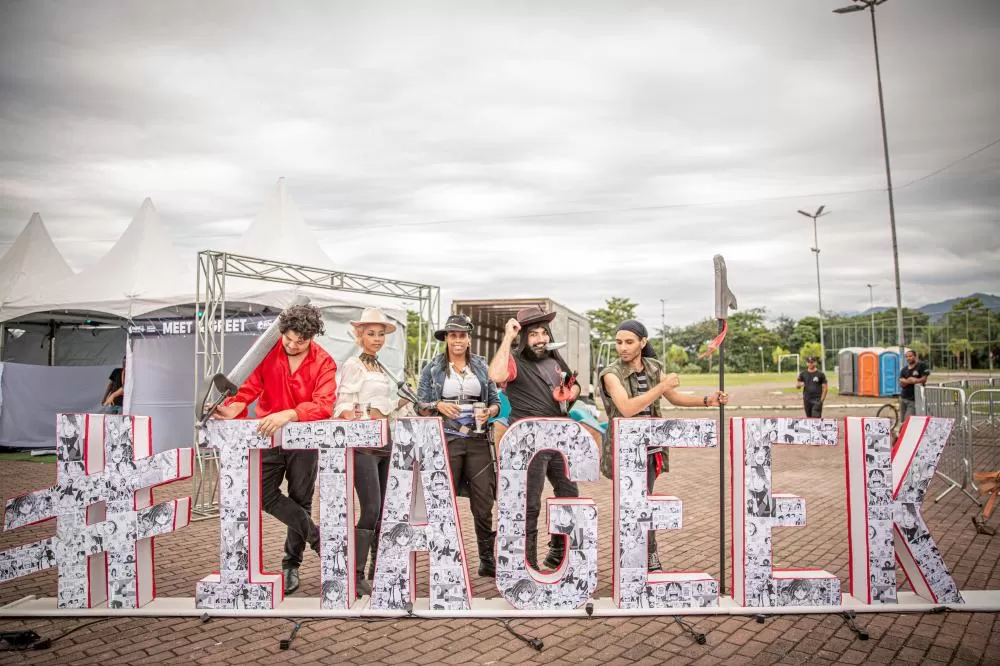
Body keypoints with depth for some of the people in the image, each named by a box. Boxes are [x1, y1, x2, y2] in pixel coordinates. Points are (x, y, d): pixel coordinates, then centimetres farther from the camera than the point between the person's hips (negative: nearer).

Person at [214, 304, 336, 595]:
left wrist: (287, 414, -40)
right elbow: (249, 387, -12)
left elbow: (324, 405, -25)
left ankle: (291, 564, 27)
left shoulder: (323, 363, -13)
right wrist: (231, 408, -34)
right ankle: (316, 535, 12)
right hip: (268, 435, 2)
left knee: (300, 502, 8)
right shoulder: (268, 352, -8)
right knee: (264, 494, -7)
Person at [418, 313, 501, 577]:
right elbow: (421, 406, 7)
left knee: (484, 503, 2)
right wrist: (438, 406, -12)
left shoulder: (481, 366, 11)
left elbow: (495, 401, 14)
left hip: (478, 440, 2)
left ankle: (487, 560, 16)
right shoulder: (433, 368, 6)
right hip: (446, 441, -1)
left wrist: (490, 412, -7)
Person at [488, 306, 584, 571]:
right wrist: (507, 338, -30)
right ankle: (527, 565, 13)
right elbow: (496, 375, -36)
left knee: (570, 495, 18)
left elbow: (574, 385, 26)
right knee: (529, 506, -1)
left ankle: (558, 554, 37)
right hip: (529, 444, -8)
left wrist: (572, 392, 2)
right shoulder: (515, 361, -13)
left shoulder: (555, 359, 10)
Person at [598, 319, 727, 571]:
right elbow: (627, 409, -27)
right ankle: (651, 558, 9)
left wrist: (707, 400, -2)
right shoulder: (611, 374, -13)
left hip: (649, 448, 5)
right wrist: (662, 386, -25)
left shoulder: (653, 367, 3)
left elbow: (675, 397, 13)